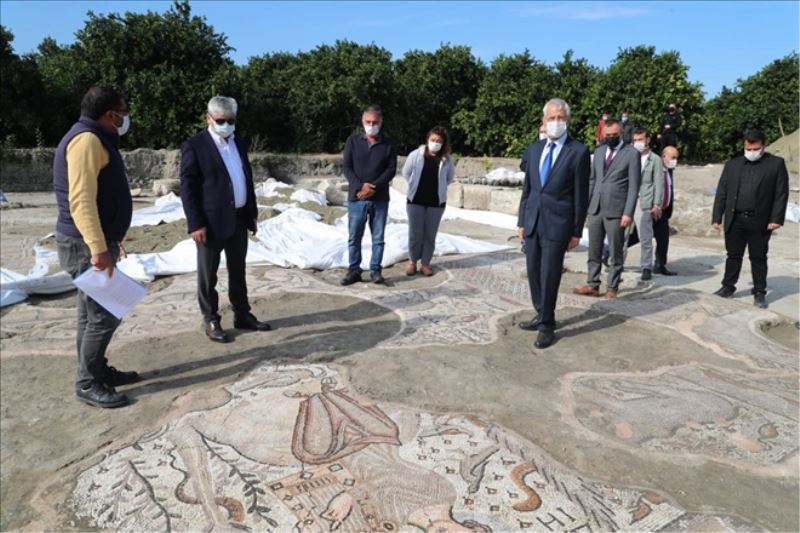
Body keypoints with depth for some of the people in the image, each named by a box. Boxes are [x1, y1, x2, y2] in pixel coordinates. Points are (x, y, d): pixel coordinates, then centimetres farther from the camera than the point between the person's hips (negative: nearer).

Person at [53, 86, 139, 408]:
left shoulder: (97, 140, 17)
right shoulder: (86, 140, -16)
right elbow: (81, 199, -26)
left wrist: (108, 241, 27)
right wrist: (98, 247, -31)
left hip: (96, 242, 11)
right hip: (87, 245, -11)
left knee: (93, 313, 16)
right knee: (104, 315, -6)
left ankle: (98, 371, 26)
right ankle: (87, 384, 4)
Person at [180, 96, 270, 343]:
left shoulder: (239, 143, 12)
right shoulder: (194, 146, -8)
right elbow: (187, 187, -11)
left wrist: (252, 214, 13)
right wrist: (195, 224, -16)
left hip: (238, 218, 6)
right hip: (211, 221, -6)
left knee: (238, 270, 15)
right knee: (208, 274, 6)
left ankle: (242, 315, 27)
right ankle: (211, 320, 18)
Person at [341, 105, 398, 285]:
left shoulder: (389, 144, 4)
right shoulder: (353, 141, 4)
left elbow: (391, 169, -2)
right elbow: (346, 166, -1)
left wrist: (374, 187, -15)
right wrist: (360, 186, -15)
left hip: (380, 199, 0)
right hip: (356, 198, 0)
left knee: (378, 237, 5)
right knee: (354, 237, 3)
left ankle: (375, 270, 15)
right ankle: (354, 271, 12)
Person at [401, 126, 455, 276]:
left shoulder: (447, 160, -6)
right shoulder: (416, 155, -8)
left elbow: (450, 178, 11)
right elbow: (406, 173, 6)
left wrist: (438, 187, 7)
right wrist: (415, 186, 9)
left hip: (436, 202, 1)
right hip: (415, 201, -1)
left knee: (430, 235, 8)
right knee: (415, 234, 4)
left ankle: (426, 263, 23)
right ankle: (412, 261, 22)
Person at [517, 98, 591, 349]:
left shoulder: (578, 152, -5)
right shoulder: (533, 150, 10)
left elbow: (581, 195, -5)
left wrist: (577, 231, -6)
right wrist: (521, 221, 11)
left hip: (557, 223, -5)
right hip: (532, 221, 5)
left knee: (549, 275, -3)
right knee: (534, 273, 12)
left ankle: (547, 326, 12)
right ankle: (541, 316, 28)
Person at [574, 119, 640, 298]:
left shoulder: (632, 153, -3)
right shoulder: (599, 151, 13)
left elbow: (633, 186, -7)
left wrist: (628, 213, -13)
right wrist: (585, 204, 8)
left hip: (616, 210, -5)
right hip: (595, 209, 5)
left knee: (615, 252, 4)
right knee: (593, 251, 7)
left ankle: (612, 288, 12)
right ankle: (592, 285, 14)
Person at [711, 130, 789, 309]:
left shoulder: (776, 163, 1)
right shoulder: (732, 164, 8)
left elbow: (781, 193, -3)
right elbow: (721, 192, 7)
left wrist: (776, 218, -10)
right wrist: (717, 216, 1)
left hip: (760, 221, -2)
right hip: (734, 220, 2)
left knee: (758, 258, 7)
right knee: (733, 255, 11)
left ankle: (759, 293, 16)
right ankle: (728, 287, 22)